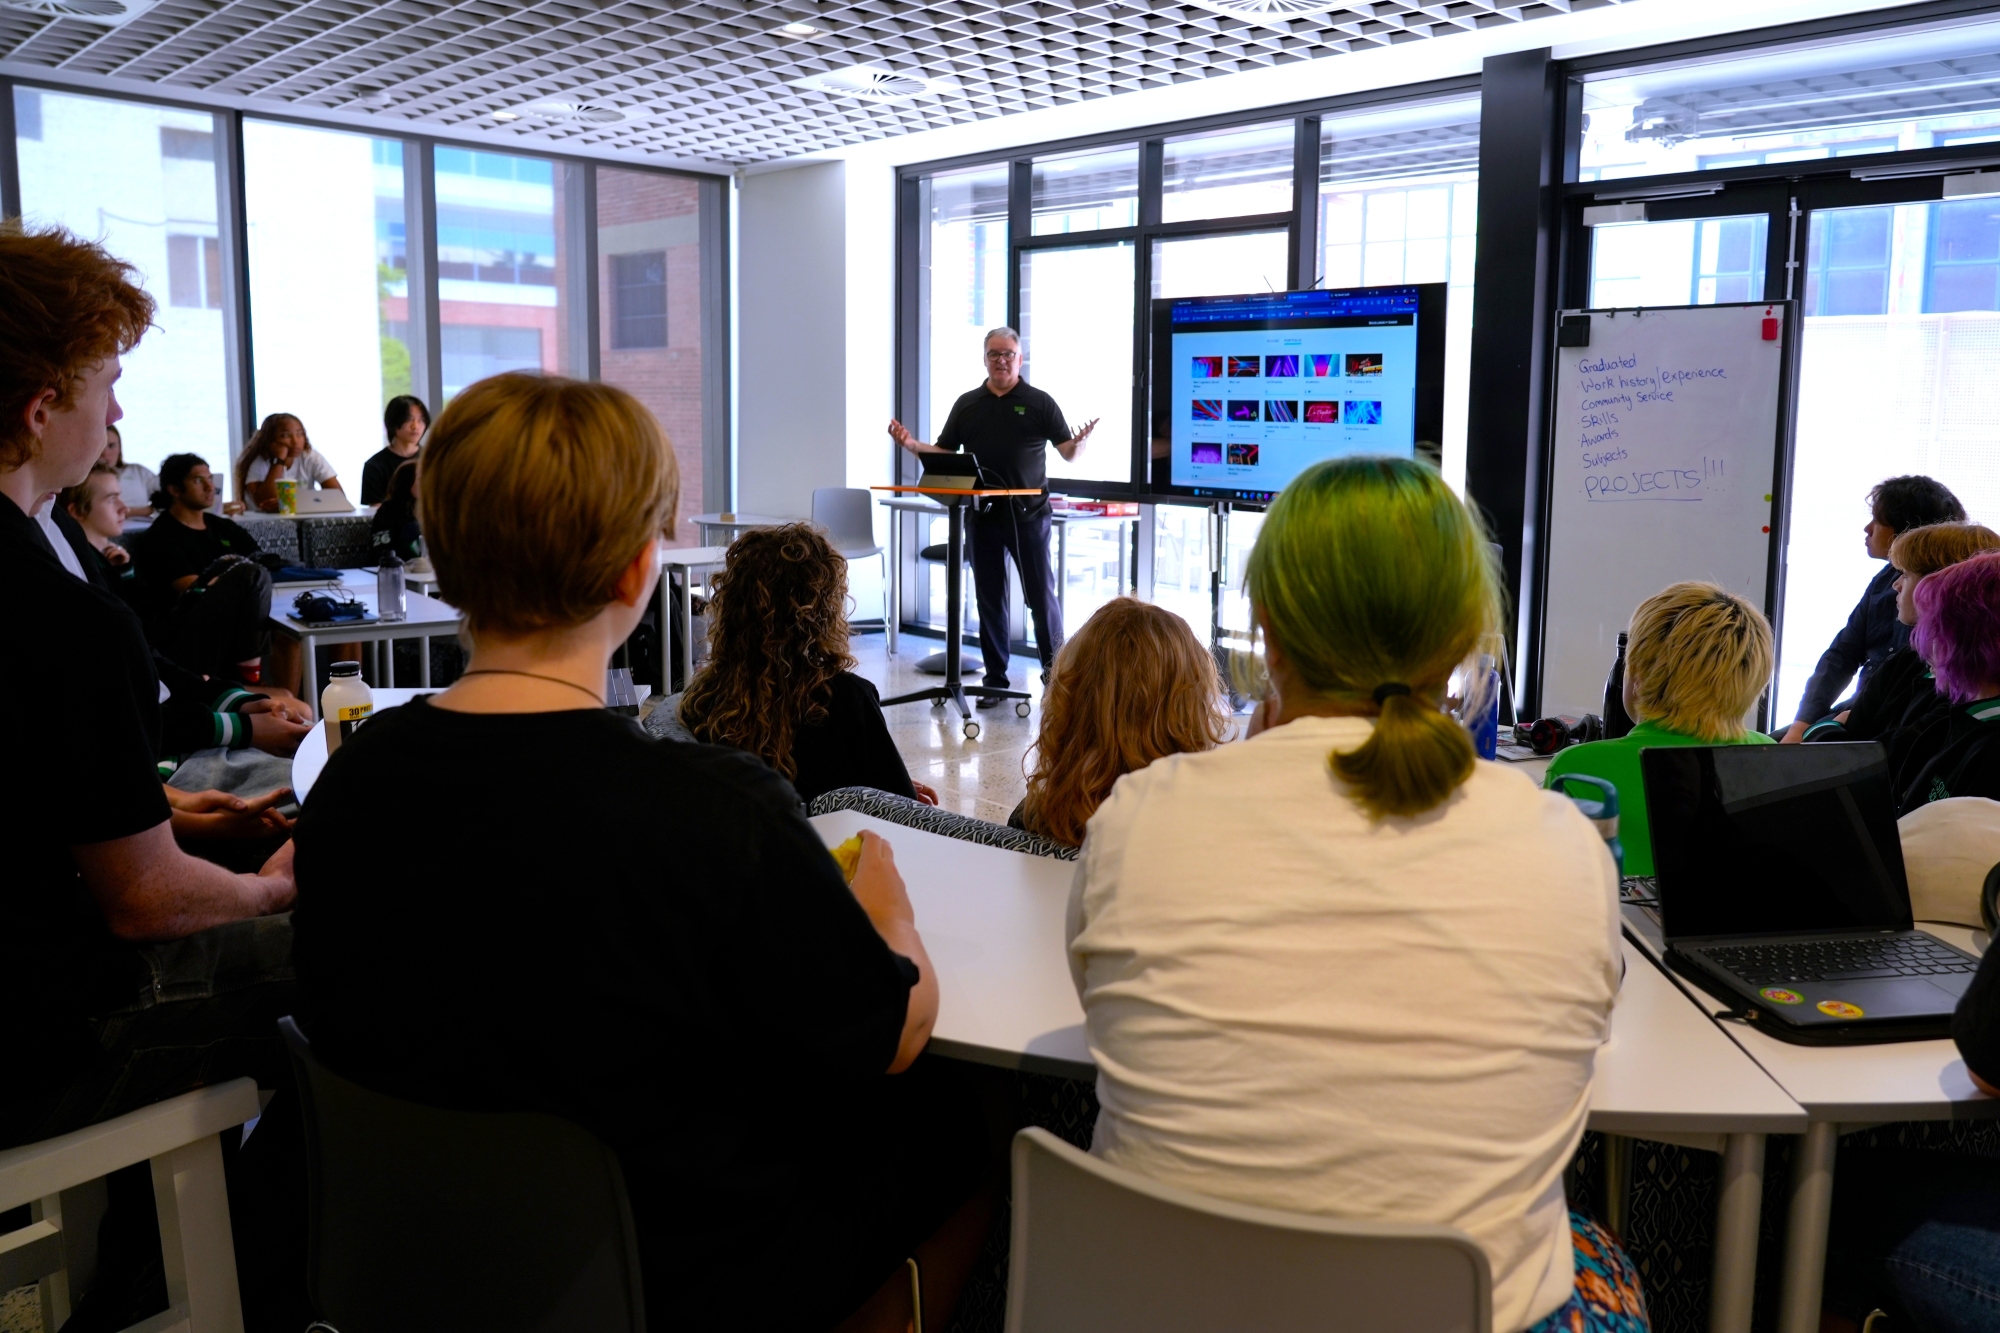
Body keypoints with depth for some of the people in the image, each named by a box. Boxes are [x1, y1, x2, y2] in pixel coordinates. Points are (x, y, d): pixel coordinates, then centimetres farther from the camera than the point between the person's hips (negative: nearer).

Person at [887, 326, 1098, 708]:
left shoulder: (1039, 402, 2)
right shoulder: (967, 404, 10)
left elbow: (1068, 454, -2)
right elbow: (944, 452, 12)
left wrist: (1080, 442, -24)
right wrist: (911, 445, -5)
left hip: (1028, 514, -3)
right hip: (982, 516, 3)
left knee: (1042, 594, 0)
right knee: (989, 598, 7)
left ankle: (1053, 668, 18)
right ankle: (995, 679, 14)